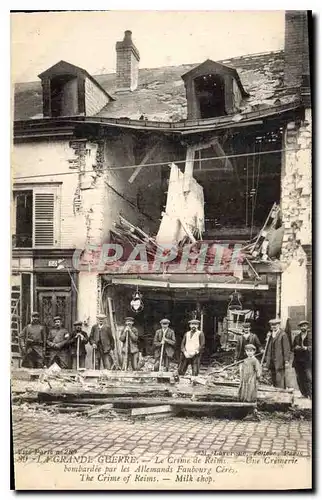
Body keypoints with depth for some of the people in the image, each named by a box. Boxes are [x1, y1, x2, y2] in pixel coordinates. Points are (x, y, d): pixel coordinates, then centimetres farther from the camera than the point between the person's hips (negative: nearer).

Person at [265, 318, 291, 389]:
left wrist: (286, 361, -13)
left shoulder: (283, 334, -8)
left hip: (279, 361, -7)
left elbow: (287, 349, -10)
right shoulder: (270, 334, 15)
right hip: (272, 361, 7)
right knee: (274, 380, 10)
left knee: (279, 379, -7)